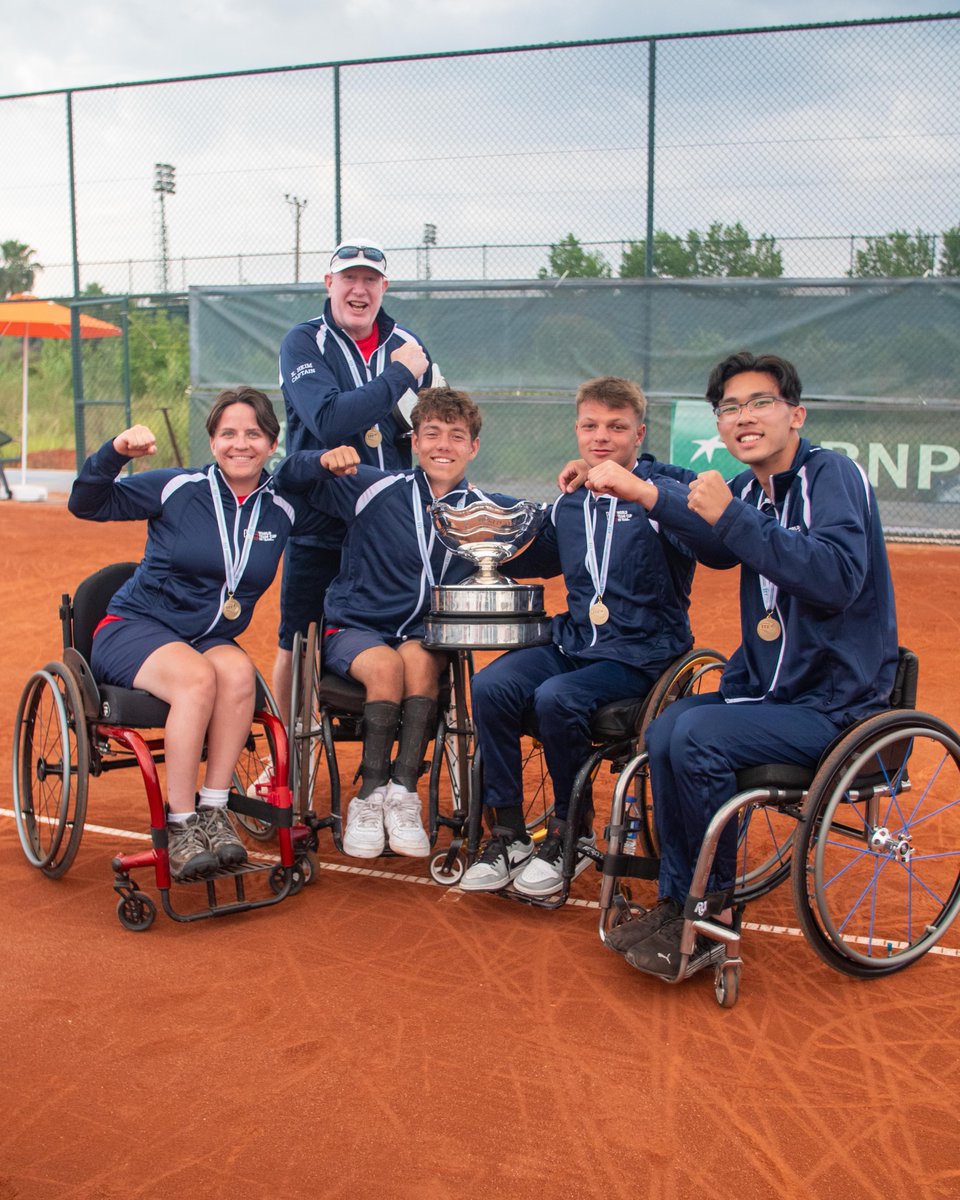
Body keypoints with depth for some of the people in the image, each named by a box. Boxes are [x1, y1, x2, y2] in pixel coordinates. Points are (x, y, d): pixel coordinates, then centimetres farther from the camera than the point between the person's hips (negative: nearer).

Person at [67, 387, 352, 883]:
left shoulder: (283, 508, 5)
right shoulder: (176, 488, -5)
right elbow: (86, 504, -8)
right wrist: (114, 453, -26)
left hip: (212, 638, 3)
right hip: (134, 628, -3)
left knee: (238, 672, -33)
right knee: (196, 677, -35)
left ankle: (213, 811, -25)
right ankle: (180, 825, -26)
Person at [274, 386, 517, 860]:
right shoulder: (376, 489, -5)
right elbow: (288, 476, -4)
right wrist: (326, 462, -25)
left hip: (428, 636, 2)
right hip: (355, 630, -1)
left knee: (419, 658, -31)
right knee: (386, 664, -32)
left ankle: (403, 794, -26)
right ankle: (370, 796, -20)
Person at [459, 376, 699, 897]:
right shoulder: (568, 504, 13)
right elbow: (540, 559, 33)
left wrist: (637, 490, -38)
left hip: (640, 654, -5)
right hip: (573, 641, 6)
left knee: (556, 698, -30)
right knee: (490, 685, -19)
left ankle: (573, 833, -5)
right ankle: (508, 834, -6)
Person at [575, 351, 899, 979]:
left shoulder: (833, 474, -12)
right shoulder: (752, 489, 10)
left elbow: (839, 577, -30)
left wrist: (732, 517, -31)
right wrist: (639, 490, -19)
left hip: (835, 703, -7)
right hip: (769, 687, 7)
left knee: (698, 737, -24)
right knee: (665, 734, -13)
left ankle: (712, 913, -5)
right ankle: (680, 905, -1)